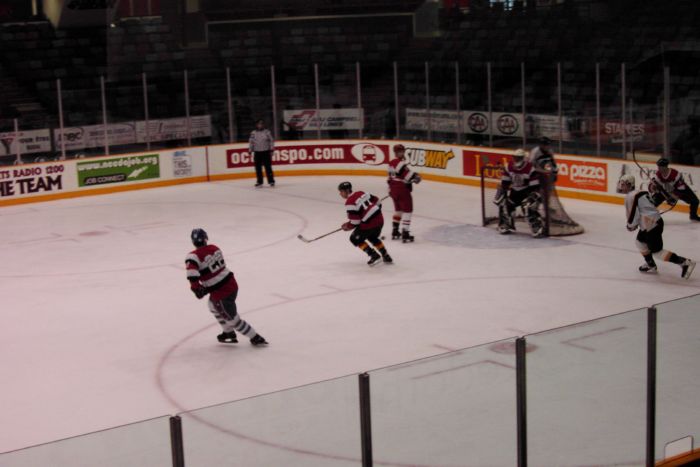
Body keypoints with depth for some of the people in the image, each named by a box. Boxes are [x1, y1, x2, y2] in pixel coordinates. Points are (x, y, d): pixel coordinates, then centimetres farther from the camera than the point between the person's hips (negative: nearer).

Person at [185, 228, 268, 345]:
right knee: (213, 306, 33)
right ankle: (229, 332, 43)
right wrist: (207, 287, 16)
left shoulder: (194, 256, -17)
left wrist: (196, 288, -19)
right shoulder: (214, 248, 4)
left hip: (221, 293, -8)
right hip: (231, 282, 8)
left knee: (232, 318, 10)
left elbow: (192, 271, -35)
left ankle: (256, 338, 17)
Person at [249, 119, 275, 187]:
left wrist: (271, 150, -3)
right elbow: (251, 142, 8)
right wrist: (250, 151, 4)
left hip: (266, 152, -2)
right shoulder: (253, 133, 5)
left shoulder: (267, 132, 0)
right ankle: (259, 181, 12)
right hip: (257, 152, 2)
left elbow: (271, 140, 2)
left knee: (268, 167, -3)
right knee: (258, 168, 3)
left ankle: (271, 181, 1)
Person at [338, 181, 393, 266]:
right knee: (373, 237, 32)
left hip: (369, 224, -9)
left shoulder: (349, 203, -14)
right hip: (379, 218, 9)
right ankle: (386, 256, 33)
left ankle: (374, 255, 7)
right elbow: (376, 200, 17)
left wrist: (347, 227, 2)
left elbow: (355, 221, -17)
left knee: (355, 239, 10)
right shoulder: (361, 193, 10)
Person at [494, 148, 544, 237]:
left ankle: (538, 228, -24)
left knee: (529, 207, -30)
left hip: (528, 192, -6)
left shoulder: (530, 168, -22)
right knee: (503, 203, -3)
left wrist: (533, 196, -30)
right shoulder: (509, 167, -6)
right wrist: (501, 192, -4)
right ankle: (506, 226, 16)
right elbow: (505, 183, 4)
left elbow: (535, 186, -20)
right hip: (515, 191, 6)